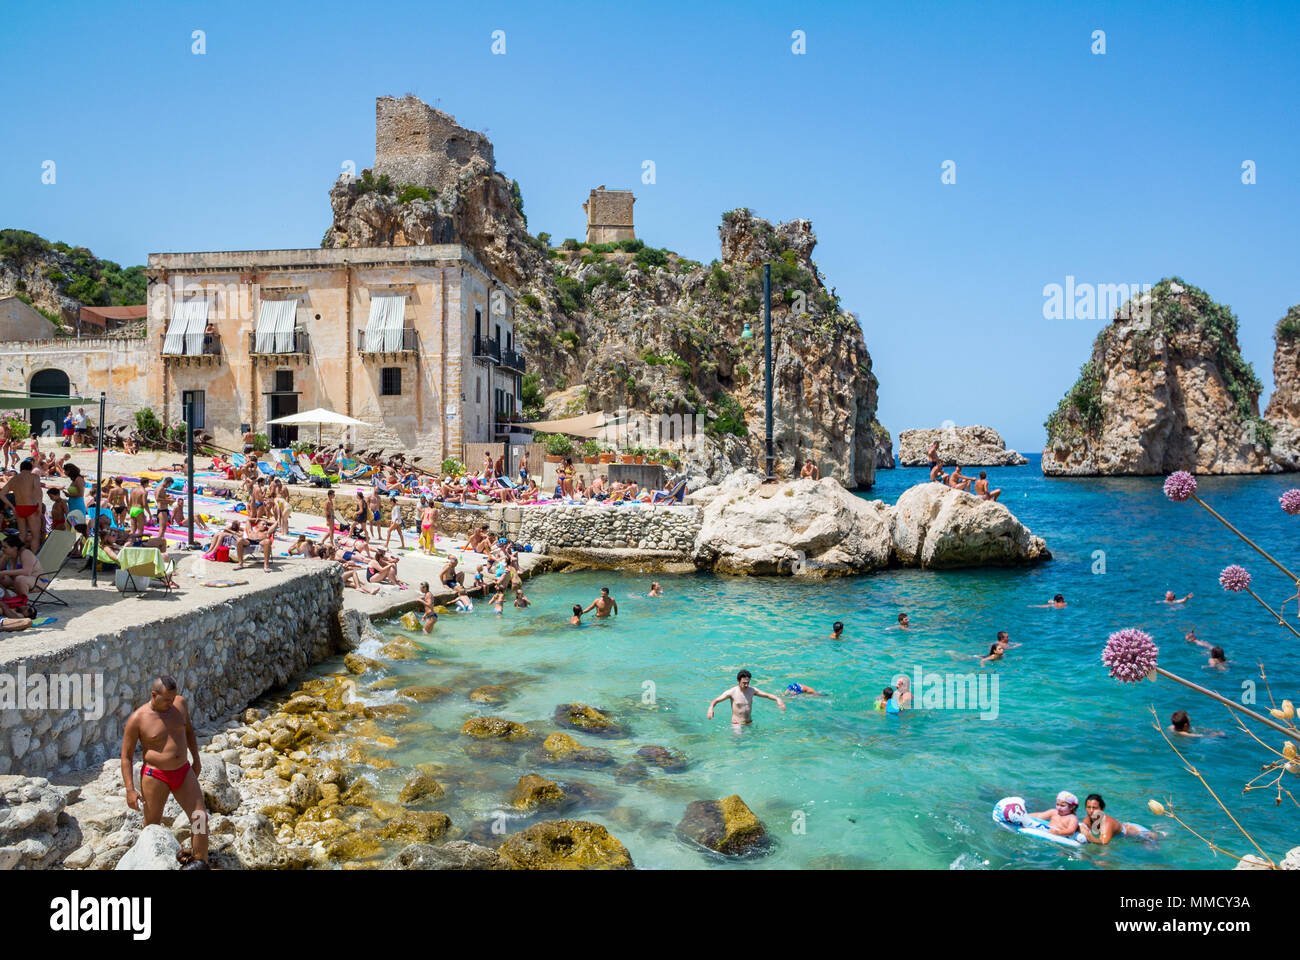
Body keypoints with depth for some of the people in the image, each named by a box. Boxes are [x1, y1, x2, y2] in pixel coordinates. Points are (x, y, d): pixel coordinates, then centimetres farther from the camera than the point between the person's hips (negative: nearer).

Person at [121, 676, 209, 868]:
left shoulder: (180, 703, -2)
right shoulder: (137, 719, -14)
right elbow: (126, 757, -8)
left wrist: (196, 760, 19)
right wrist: (130, 790, -13)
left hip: (183, 772, 4)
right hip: (155, 778, -4)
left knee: (200, 816, 0)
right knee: (152, 826, 8)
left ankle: (201, 862, 13)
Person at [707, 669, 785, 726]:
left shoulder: (752, 690, 1)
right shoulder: (732, 692, -11)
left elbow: (767, 695, 10)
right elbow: (715, 701, -9)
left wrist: (777, 699, -8)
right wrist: (711, 708, -30)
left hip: (750, 723, 5)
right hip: (737, 724, -5)